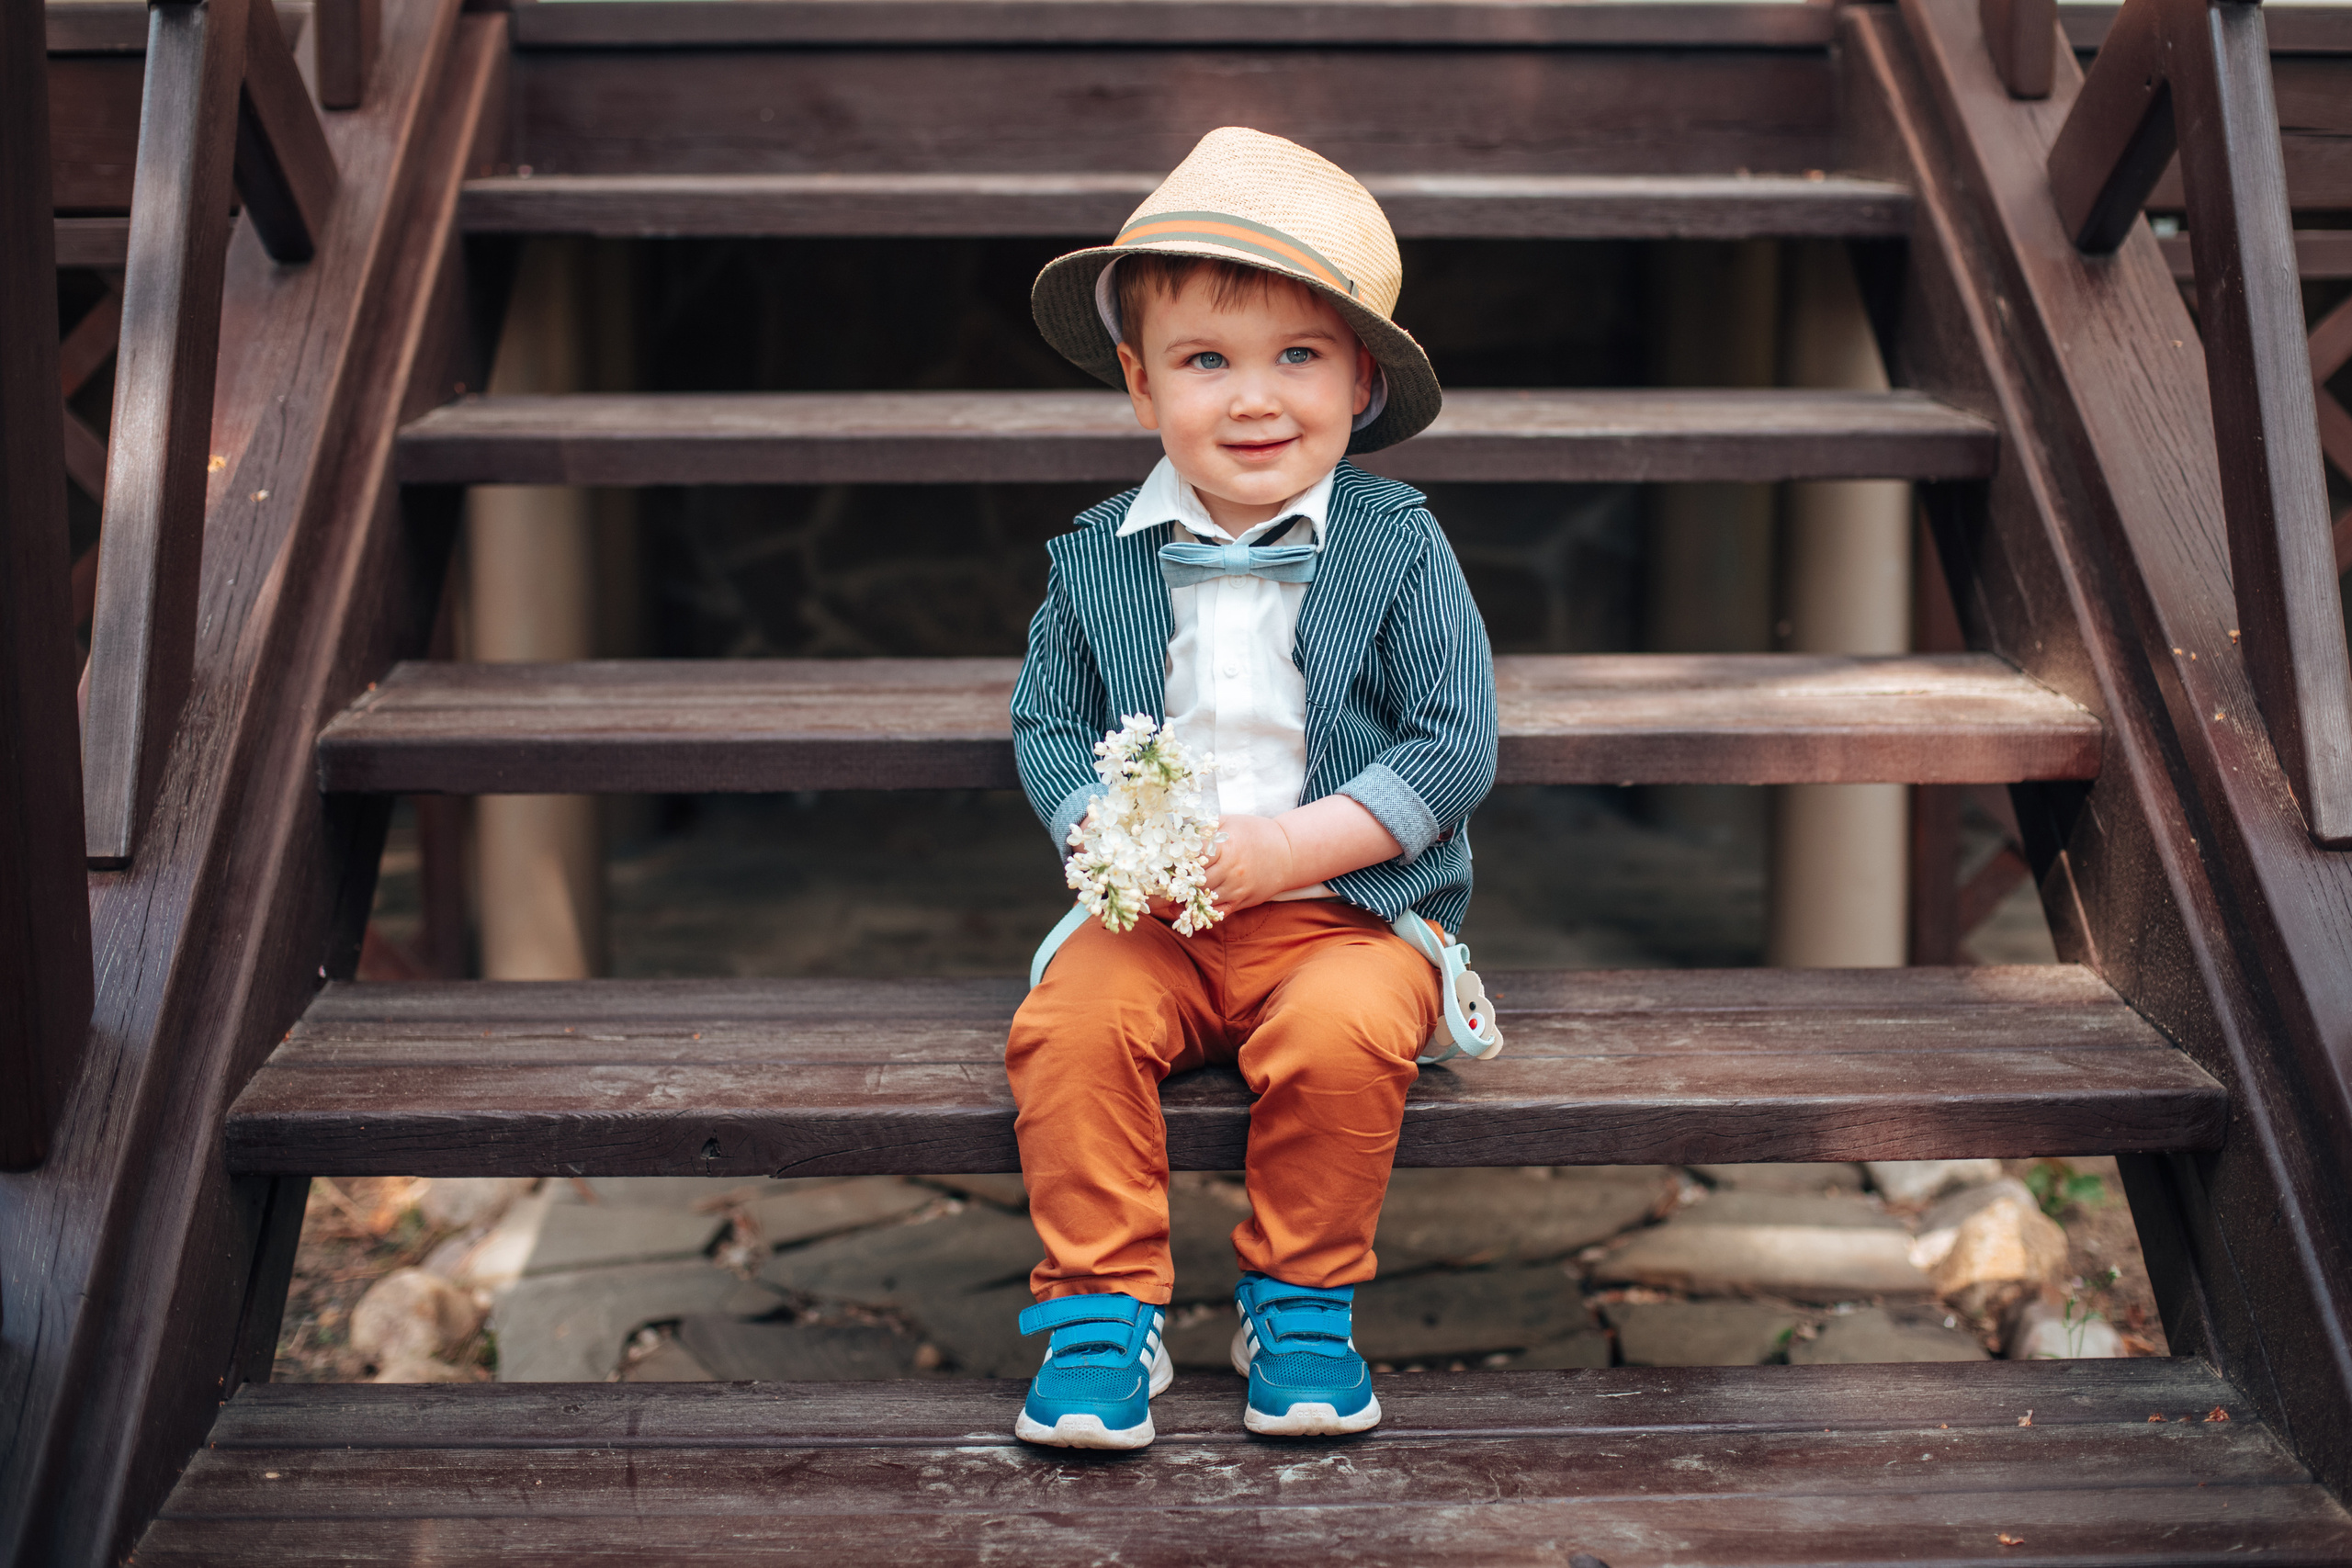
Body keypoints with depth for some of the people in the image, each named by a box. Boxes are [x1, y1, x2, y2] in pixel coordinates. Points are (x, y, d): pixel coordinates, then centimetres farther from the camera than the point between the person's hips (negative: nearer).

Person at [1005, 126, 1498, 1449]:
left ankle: (1301, 1299, -7)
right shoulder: (1100, 556, 4)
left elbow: (1457, 747, -7)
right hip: (1153, 908, 2)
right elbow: (1048, 725, 10)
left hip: (1349, 904, -2)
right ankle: (1102, 1308, -8)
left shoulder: (1396, 546, -4)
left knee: (1344, 1036, -31)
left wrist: (1290, 847, -17)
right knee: (1068, 1027, -25)